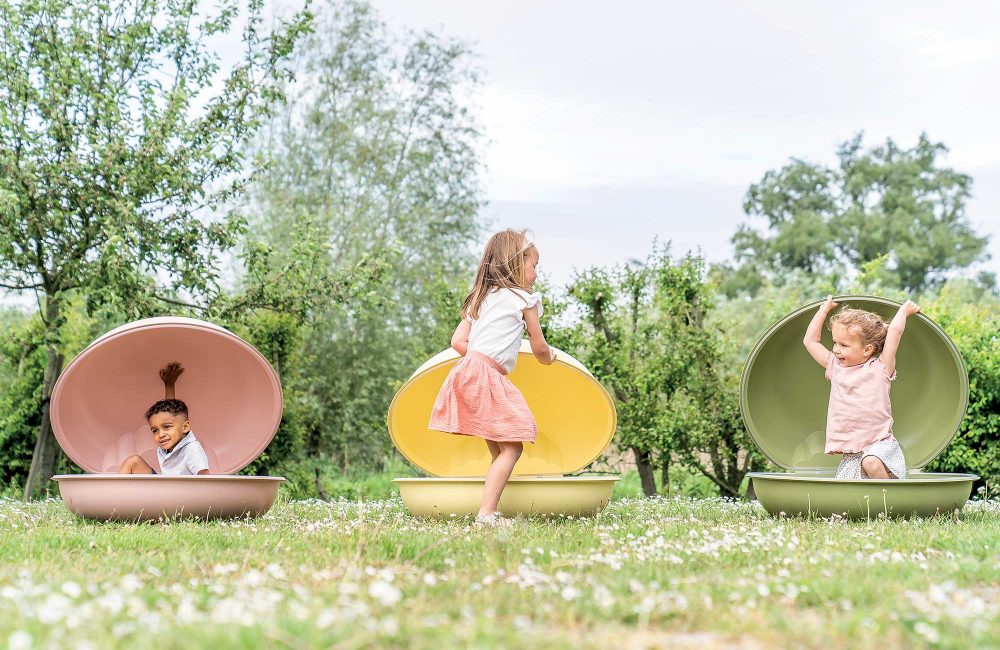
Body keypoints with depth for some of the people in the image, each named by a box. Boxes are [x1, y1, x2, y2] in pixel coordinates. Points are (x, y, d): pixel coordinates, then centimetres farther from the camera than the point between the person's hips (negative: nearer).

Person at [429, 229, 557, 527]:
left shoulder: (480, 298, 22)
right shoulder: (524, 299, 3)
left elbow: (458, 341, 15)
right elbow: (539, 348, 9)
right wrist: (548, 357, 31)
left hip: (468, 368, 8)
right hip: (486, 377, -8)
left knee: (499, 449, 11)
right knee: (511, 447, -8)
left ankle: (490, 511, 9)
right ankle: (486, 513, -16)